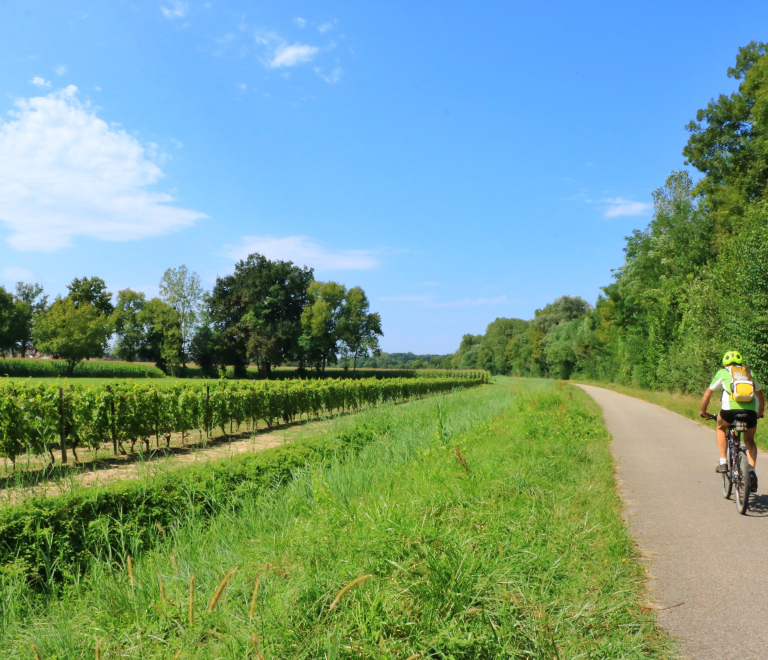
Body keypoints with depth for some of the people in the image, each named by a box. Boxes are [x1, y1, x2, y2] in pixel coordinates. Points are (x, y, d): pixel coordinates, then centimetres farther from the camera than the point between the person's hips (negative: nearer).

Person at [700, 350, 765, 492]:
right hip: (751, 410, 2)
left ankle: (723, 462, 19)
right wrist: (759, 413, 52)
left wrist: (703, 411, 39)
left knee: (721, 428, 29)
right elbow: (761, 396, 37)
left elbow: (708, 393, 25)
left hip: (731, 408, -2)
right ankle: (752, 471, 5)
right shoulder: (749, 373, 28)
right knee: (749, 441, 25)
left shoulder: (722, 373, 21)